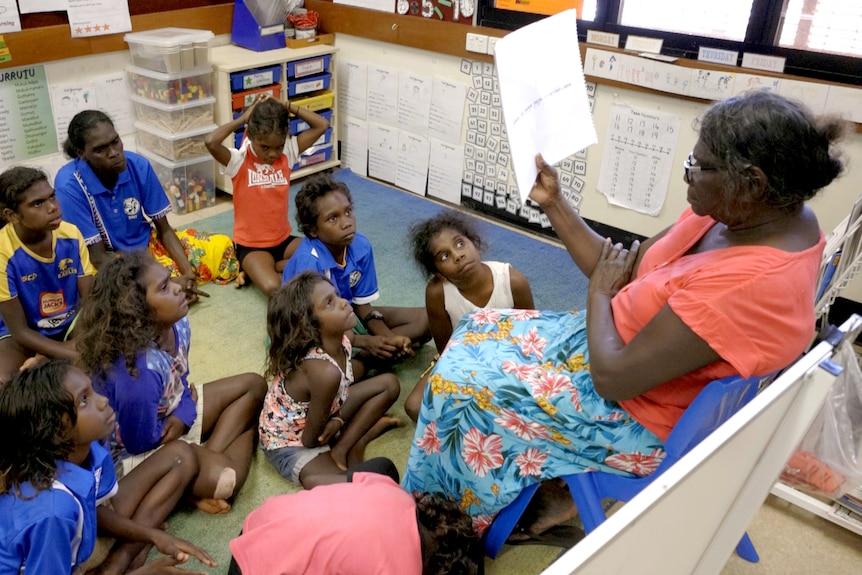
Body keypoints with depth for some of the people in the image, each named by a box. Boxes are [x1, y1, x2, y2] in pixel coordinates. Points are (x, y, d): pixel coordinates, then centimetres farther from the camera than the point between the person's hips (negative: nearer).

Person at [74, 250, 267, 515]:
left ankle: (209, 455, -6)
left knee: (253, 386, 5)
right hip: (137, 451, -9)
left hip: (171, 414, 9)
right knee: (222, 479, -32)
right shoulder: (139, 373, -38)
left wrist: (183, 415, -17)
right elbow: (140, 443, -24)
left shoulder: (177, 326, -13)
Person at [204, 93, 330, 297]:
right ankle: (256, 270, 5)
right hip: (252, 245, -6)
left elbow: (322, 125, -7)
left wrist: (286, 107, -13)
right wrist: (243, 118, -23)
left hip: (283, 239, 6)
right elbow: (211, 142, -35)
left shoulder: (287, 153, -3)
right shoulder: (239, 161, -14)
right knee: (273, 288, -33)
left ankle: (256, 271, -4)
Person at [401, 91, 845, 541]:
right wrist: (553, 203, -4)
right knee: (480, 330, 12)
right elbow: (623, 271, 0)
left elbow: (613, 378, -30)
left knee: (459, 383, -6)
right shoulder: (742, 214, -7)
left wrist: (599, 293, -13)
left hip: (638, 419, -9)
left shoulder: (748, 283, -35)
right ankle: (548, 487, 22)